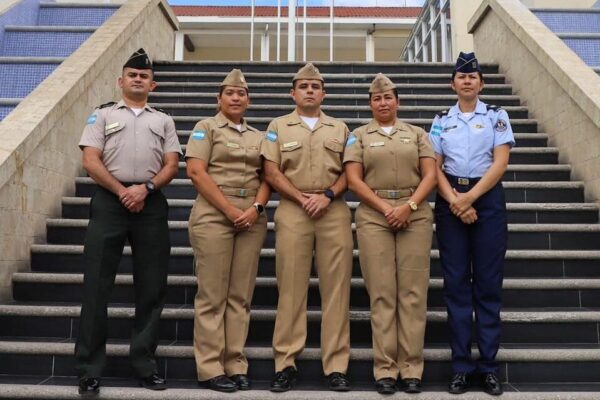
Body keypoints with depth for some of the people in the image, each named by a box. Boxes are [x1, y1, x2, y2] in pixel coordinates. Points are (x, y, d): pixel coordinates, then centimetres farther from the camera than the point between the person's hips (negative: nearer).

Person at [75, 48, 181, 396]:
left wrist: (145, 188, -10)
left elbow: (172, 164, 7)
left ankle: (145, 363, 15)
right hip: (110, 201, -1)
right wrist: (122, 191, -10)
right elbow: (91, 160, 2)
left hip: (152, 203, 2)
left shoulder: (163, 120, 19)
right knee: (97, 284, -2)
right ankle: (90, 368, 7)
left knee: (152, 286, 3)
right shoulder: (103, 115, 14)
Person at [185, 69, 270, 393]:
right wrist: (230, 210, -11)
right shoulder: (206, 127, 6)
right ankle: (210, 368, 5)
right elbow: (196, 172, -6)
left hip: (252, 218, 4)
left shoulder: (258, 136, 18)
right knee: (212, 295, -3)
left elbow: (266, 177, 14)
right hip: (214, 216, -4)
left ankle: (236, 365, 12)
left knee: (241, 295, 5)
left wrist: (256, 208, -6)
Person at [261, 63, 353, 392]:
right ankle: (286, 363, 6)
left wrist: (327, 195, -8)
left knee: (336, 287, -1)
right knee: (291, 287, -1)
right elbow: (271, 172, 3)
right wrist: (303, 198, -8)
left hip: (334, 211, 1)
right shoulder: (278, 126, 13)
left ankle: (336, 365, 6)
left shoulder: (340, 128, 17)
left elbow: (349, 172, 10)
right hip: (292, 211, -1)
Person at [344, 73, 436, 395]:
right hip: (373, 216, -1)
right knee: (381, 293, -2)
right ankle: (385, 369, 4)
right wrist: (386, 207, -9)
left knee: (413, 292, -1)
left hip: (416, 216, 1)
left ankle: (411, 368, 7)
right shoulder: (359, 136, 12)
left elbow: (430, 175, 5)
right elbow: (353, 180, 1)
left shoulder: (417, 134, 15)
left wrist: (409, 206, -10)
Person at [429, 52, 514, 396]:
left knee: (488, 281, 1)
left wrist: (470, 197, -14)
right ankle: (462, 365, 8)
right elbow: (434, 167, 3)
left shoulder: (496, 116, 7)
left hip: (487, 199, -1)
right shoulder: (442, 121, 12)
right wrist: (454, 200, -11)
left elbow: (501, 162, -5)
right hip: (450, 202, 2)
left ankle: (489, 365, 10)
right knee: (456, 282, 1)